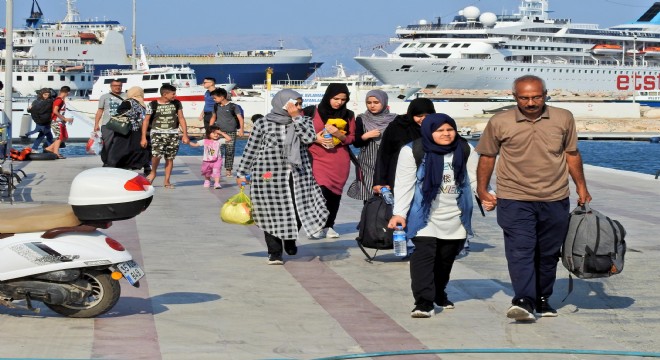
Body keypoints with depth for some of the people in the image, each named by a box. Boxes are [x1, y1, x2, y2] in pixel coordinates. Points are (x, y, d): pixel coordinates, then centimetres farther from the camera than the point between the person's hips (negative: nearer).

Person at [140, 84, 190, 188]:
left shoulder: (177, 104, 4)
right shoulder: (153, 105, -4)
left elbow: (181, 119, 9)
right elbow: (146, 121, 0)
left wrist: (185, 135, 3)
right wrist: (143, 137, -3)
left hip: (172, 134, 3)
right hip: (157, 133, -3)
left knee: (170, 158, 5)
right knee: (156, 154, -22)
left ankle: (167, 181, 15)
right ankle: (153, 173, 4)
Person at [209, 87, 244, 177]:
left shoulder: (233, 106, -6)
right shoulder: (216, 106, 10)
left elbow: (240, 117, -9)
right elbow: (213, 117, 21)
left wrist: (241, 129, -19)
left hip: (230, 133, -4)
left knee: (229, 152, 0)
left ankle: (228, 170, 8)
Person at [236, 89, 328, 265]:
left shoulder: (303, 121, 7)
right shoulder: (262, 123, -3)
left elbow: (309, 138, -13)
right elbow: (250, 150, 3)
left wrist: (296, 118, -13)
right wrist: (242, 173, 4)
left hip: (299, 176, 3)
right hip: (269, 176, -3)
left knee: (300, 210, -2)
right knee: (272, 213, 1)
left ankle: (290, 240, 28)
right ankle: (275, 252, 16)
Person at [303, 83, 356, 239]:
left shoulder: (348, 115, 6)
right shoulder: (312, 112, -2)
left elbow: (352, 138, 7)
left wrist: (339, 135, -12)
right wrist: (316, 139, -13)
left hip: (340, 160, 3)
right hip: (318, 158, -3)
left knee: (335, 193, 3)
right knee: (321, 191, -17)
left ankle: (329, 226, 16)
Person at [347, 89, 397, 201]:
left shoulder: (393, 119, 5)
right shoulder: (362, 119, 4)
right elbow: (356, 143, 3)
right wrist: (366, 136, -13)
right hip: (368, 166, 0)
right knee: (368, 199, -2)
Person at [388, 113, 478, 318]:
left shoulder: (465, 150, 2)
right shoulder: (412, 151, -10)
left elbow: (475, 179, 5)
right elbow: (404, 184, -11)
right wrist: (399, 213, -18)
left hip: (455, 218, 4)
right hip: (424, 216, -4)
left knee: (446, 258, 13)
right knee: (424, 255, -15)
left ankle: (439, 293, 35)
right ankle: (423, 302, -16)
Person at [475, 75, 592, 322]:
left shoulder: (564, 119, 4)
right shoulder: (499, 123, -3)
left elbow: (572, 153, 15)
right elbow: (487, 156, 9)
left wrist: (581, 188, 17)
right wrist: (482, 190, 7)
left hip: (555, 200, 3)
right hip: (514, 200, -3)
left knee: (548, 254, 11)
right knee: (520, 251, -15)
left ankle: (542, 300, 24)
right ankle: (523, 301, -24)